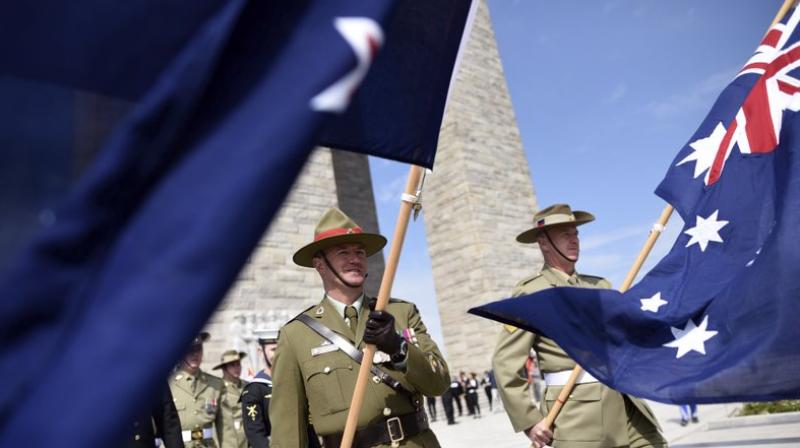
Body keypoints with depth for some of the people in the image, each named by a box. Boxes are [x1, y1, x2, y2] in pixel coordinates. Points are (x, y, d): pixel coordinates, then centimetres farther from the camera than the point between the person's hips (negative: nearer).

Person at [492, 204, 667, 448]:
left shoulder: (599, 285, 14)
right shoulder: (531, 292, -5)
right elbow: (505, 362, -8)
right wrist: (528, 419, -10)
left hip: (625, 402, 6)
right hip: (576, 411, -5)